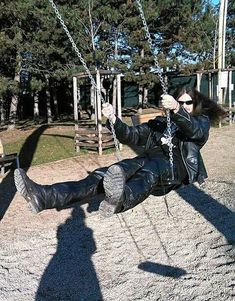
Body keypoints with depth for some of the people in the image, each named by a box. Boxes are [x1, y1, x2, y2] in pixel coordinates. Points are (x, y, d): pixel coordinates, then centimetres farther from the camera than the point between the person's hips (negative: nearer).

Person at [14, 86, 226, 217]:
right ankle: (44, 196, -42)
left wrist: (177, 110, -31)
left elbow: (194, 131, -10)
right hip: (149, 160, 4)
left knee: (149, 172, -41)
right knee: (103, 175, -24)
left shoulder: (201, 122, 17)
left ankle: (119, 201, -73)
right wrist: (113, 119, -3)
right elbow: (131, 136, 16)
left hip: (174, 166, -3)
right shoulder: (160, 123, 29)